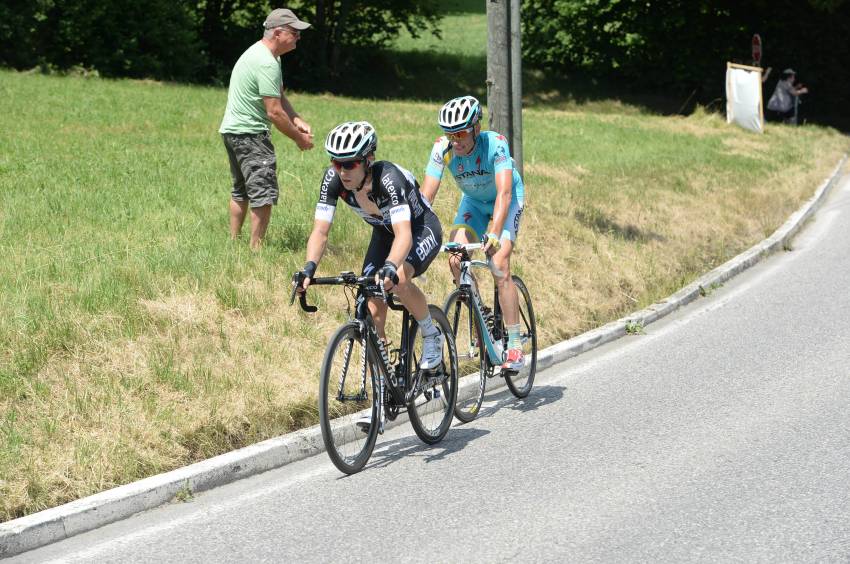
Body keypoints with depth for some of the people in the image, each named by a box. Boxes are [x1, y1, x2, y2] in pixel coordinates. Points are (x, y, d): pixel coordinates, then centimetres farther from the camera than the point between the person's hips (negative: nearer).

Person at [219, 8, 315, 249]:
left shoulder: (258, 53, 13)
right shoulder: (267, 64, -21)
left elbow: (279, 97, 18)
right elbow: (274, 112, -21)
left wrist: (297, 120, 2)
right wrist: (299, 138, -9)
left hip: (232, 130, 11)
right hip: (250, 134, -11)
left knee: (241, 191, 20)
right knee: (264, 194, -11)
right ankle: (256, 248, -10)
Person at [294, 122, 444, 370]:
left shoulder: (388, 177, -37)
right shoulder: (333, 180, -23)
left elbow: (404, 234, -47)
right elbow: (320, 231, -24)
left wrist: (390, 268, -64)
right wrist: (309, 268, -42)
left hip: (421, 230, -5)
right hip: (384, 232, 5)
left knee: (399, 280, -33)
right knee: (372, 309, -8)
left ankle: (432, 336, -7)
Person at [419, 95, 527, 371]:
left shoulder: (495, 144, -34)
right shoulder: (443, 148, -25)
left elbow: (504, 193, -42)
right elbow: (426, 196, -26)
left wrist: (494, 234, -54)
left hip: (506, 200, -4)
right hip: (473, 201, 4)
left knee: (499, 266, -21)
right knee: (457, 261, -15)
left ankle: (515, 347, -16)